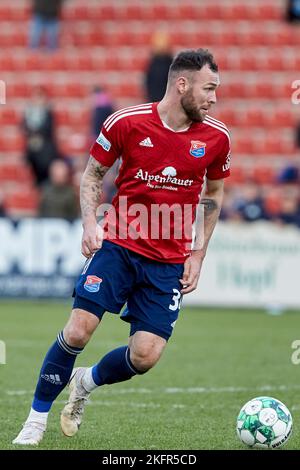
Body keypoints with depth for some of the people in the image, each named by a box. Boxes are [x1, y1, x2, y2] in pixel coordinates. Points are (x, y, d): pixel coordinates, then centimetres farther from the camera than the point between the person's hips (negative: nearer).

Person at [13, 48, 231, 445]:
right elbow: (92, 174, 6)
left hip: (170, 260, 2)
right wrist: (90, 222, -10)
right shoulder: (126, 123, -9)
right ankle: (36, 420, 5)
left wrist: (198, 254, 8)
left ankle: (85, 383, 23)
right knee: (78, 330, -14)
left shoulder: (216, 137, -2)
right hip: (118, 245, -2)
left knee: (145, 356, -10)